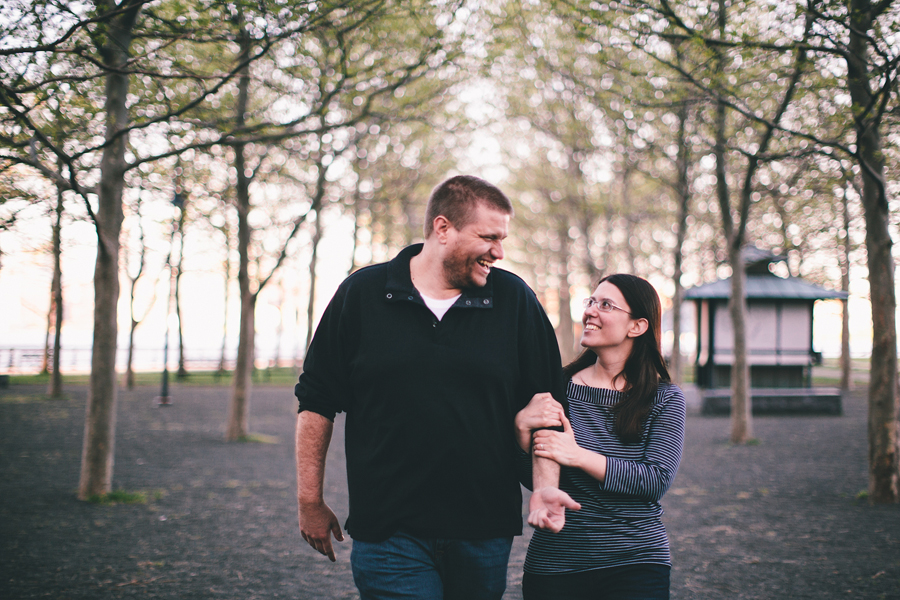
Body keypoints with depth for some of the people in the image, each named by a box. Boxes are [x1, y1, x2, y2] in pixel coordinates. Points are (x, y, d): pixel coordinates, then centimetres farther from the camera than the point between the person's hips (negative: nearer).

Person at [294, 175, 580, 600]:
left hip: (485, 532, 2)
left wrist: (545, 485, -8)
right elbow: (316, 402, 5)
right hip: (388, 531, -1)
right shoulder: (361, 294, 0)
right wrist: (310, 501, 5)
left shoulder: (515, 300, 3)